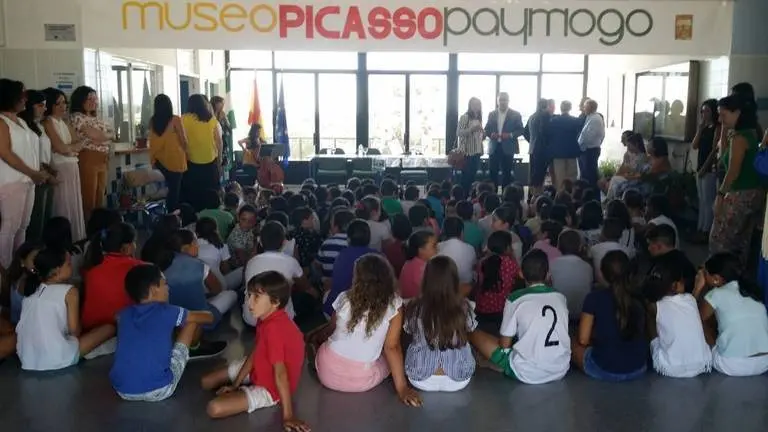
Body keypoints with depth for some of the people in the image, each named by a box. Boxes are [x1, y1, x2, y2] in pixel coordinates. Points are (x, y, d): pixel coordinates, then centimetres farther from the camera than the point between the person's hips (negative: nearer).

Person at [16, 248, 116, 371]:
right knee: (109, 328, 7)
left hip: (27, 359, 6)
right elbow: (74, 330, -9)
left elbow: (20, 330, 17)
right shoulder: (69, 291, -7)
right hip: (57, 360, -6)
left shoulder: (31, 291, 10)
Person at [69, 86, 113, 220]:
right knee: (89, 200, -5)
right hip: (88, 160, -8)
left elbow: (112, 134, 16)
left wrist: (101, 136, -1)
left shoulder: (96, 118, 19)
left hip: (102, 161, 8)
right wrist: (107, 135, 3)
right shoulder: (76, 117, -6)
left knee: (100, 199, 9)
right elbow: (95, 135, -14)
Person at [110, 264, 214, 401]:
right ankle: (194, 347, 39)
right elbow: (209, 317, 13)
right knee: (192, 321, 12)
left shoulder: (124, 315, 10)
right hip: (159, 390, -4)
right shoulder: (166, 312, -1)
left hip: (123, 391, 4)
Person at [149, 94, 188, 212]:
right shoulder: (175, 120, -13)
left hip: (158, 159, 4)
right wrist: (186, 151, 9)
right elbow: (183, 140, -8)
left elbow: (153, 139, 8)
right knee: (175, 189, 4)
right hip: (174, 159, -4)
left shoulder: (152, 121, -1)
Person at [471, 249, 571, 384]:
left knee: (475, 334, 8)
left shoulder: (515, 299, -8)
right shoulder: (560, 297, 5)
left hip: (527, 374, -4)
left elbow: (504, 344, -3)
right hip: (561, 371, 5)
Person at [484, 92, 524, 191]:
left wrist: (511, 135, -17)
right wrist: (491, 134, -10)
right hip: (494, 148, 2)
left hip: (507, 148, -2)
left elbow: (521, 130, -1)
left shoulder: (516, 115, 1)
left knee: (507, 173, 3)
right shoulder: (491, 114, 10)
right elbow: (486, 129, 11)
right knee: (492, 172, 2)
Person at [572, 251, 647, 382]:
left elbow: (583, 340, -9)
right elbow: (640, 336, 14)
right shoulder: (638, 300, 2)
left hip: (605, 370, -5)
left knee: (575, 345, 21)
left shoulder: (594, 298, -11)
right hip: (638, 370, 5)